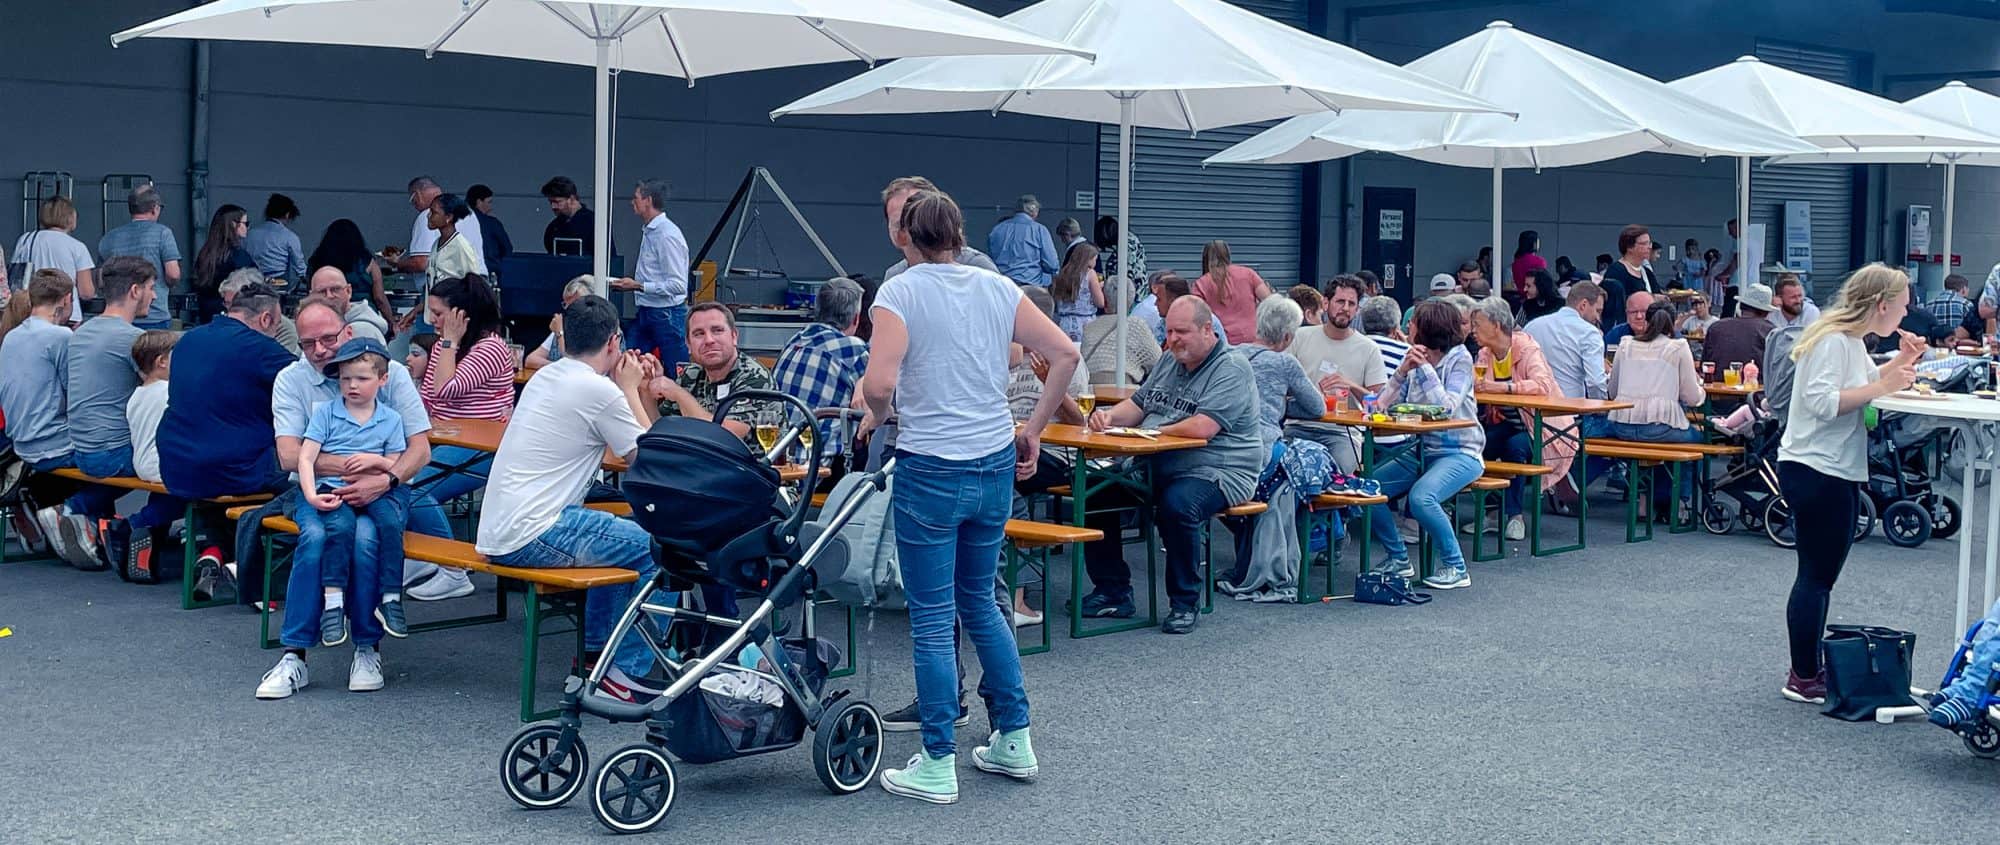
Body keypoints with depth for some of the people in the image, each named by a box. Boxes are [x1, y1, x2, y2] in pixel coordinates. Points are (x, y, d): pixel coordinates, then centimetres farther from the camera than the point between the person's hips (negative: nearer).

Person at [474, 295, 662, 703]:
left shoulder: (545, 377, 14)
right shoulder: (600, 390, -12)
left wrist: (631, 391, 19)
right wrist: (629, 390, 8)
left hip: (497, 532, 10)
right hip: (532, 536, -10)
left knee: (615, 534, 30)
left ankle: (595, 652, 33)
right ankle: (627, 675, -4)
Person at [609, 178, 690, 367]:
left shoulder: (668, 235, -17)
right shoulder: (649, 232, 12)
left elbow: (678, 285, -22)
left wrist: (638, 286, -20)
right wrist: (630, 282, 8)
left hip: (667, 315, -10)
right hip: (645, 314, 10)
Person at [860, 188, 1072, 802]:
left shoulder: (899, 293, -9)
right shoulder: (998, 288, 5)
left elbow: (879, 385, -22)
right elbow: (1065, 354, 2)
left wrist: (874, 418, 0)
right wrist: (1033, 428, 9)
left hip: (929, 470, -5)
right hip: (996, 467, 5)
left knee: (932, 620, 4)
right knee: (980, 602, 21)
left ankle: (937, 767, 11)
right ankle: (1014, 741, 26)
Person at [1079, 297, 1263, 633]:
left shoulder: (1231, 369, -11)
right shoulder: (1170, 362, 18)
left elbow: (1202, 428, -24)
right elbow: (1137, 406, 20)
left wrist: (1152, 431, -13)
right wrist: (1110, 417, -2)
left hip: (1216, 472, -8)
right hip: (1155, 467, 8)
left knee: (1176, 505, -37)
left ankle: (1185, 603, -17)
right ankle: (1113, 592, 2)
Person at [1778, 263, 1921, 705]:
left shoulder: (1852, 341, 13)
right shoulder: (1833, 340, -16)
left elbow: (1863, 381, 28)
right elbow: (1821, 401, -27)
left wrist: (1899, 364, 12)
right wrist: (1881, 387, -24)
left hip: (1836, 473, 10)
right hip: (1816, 473, -10)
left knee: (1820, 576, 14)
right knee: (1816, 577, -5)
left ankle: (1809, 670, 22)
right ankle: (1803, 678, 1)